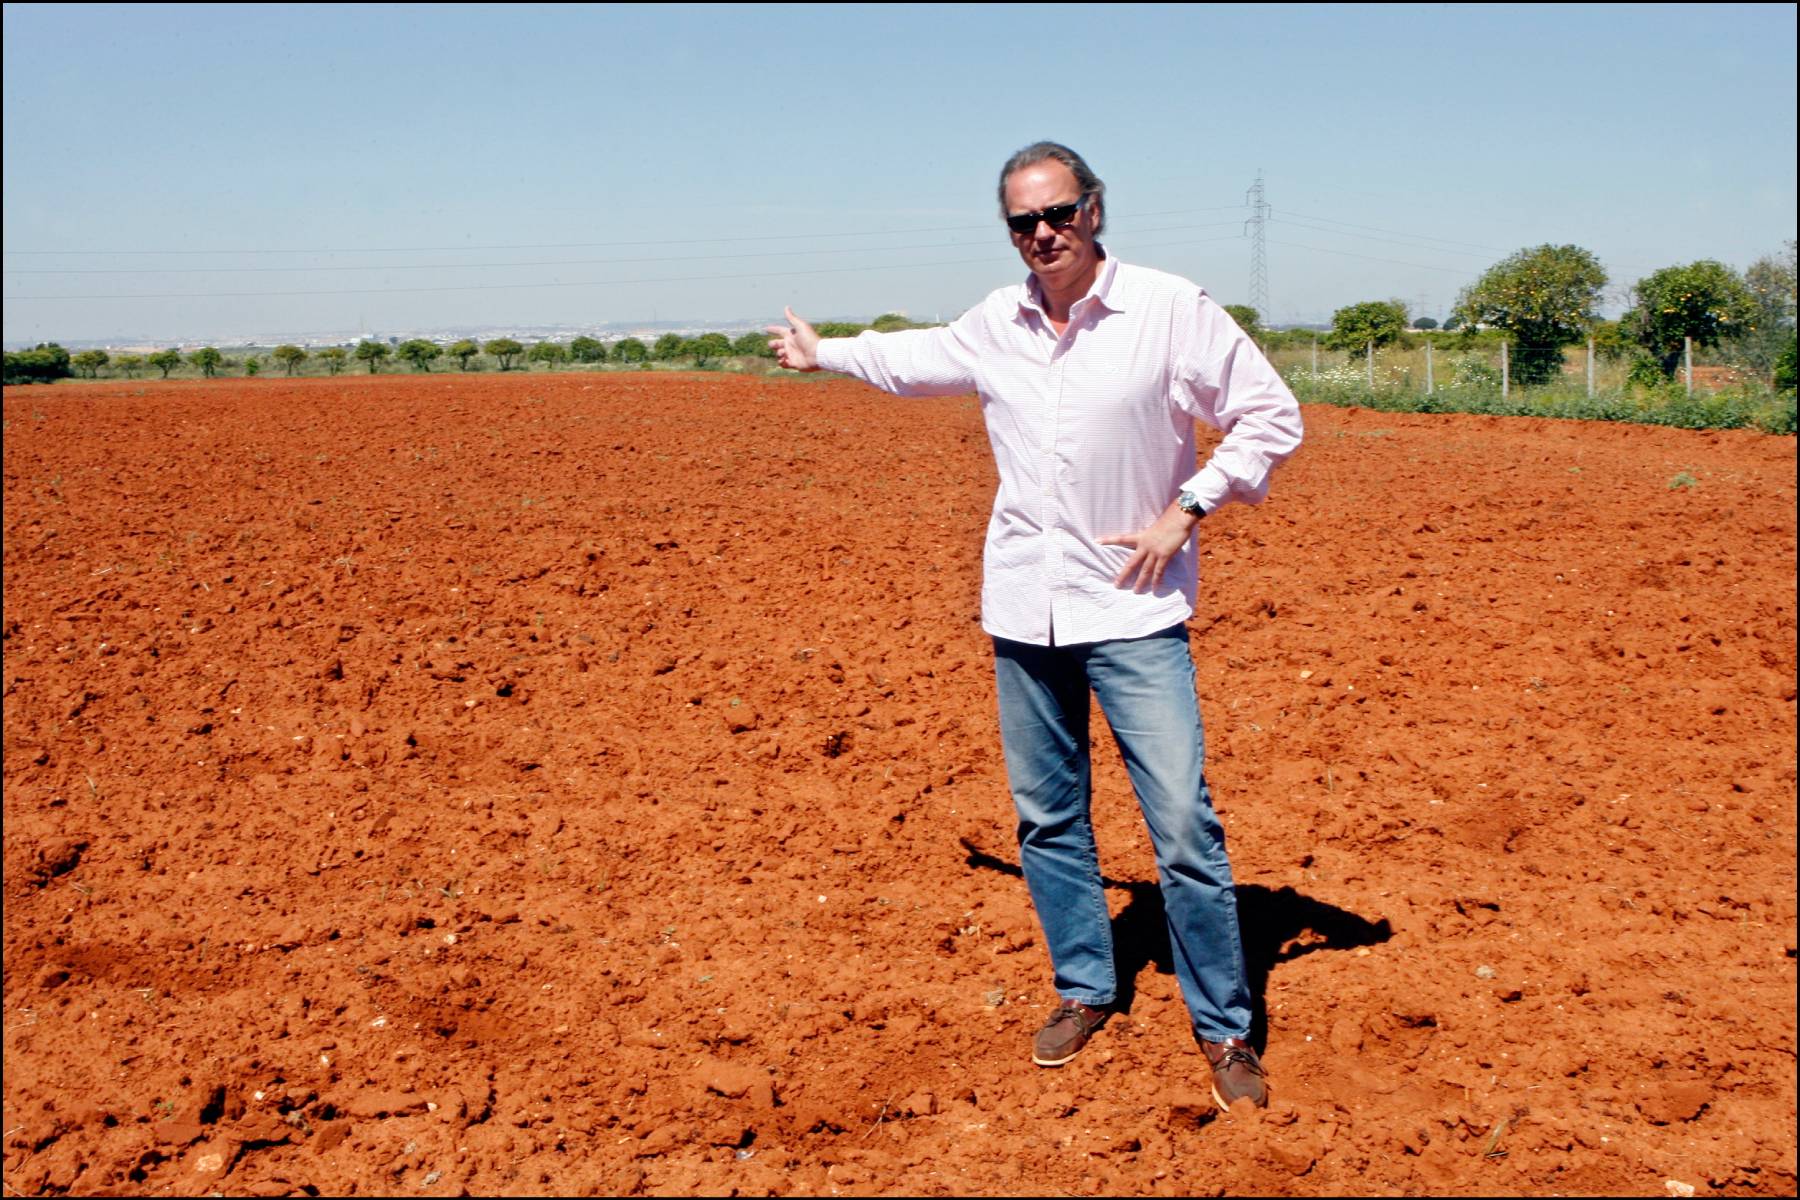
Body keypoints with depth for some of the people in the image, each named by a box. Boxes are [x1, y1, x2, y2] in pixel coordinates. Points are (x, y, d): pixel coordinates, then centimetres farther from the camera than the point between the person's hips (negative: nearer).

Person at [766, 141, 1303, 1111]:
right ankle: (1085, 988, 30)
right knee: (1046, 815, 12)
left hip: (1133, 611, -4)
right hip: (1022, 609, 5)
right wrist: (823, 353, 41)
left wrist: (1186, 509, -11)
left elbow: (1271, 417, -3)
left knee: (1184, 825, -7)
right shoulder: (996, 323, 7)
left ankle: (1224, 1027, 10)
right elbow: (918, 359, 29)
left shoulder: (1170, 309, -8)